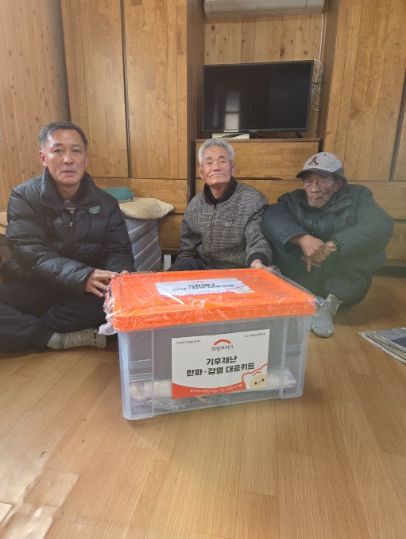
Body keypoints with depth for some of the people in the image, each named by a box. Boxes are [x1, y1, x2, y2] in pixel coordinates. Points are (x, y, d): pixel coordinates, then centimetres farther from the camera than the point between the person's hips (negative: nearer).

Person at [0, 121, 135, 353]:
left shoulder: (105, 203, 3)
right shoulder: (24, 197, -5)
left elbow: (118, 252, -5)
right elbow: (33, 256, -17)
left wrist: (118, 278, -31)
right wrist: (84, 276, -36)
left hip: (86, 291, 2)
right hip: (33, 288, -2)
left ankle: (24, 330, -18)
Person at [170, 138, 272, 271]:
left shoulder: (253, 200, -7)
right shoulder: (194, 205, 8)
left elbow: (257, 241, -20)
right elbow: (187, 249, 16)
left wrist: (257, 262, -43)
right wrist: (181, 268, -4)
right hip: (202, 268, 3)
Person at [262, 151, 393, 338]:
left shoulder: (356, 196, -3)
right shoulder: (293, 200, 0)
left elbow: (381, 226, -23)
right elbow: (271, 219, -22)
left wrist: (331, 246, -34)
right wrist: (302, 238, -40)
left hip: (344, 286, 0)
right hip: (300, 284, 1)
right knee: (277, 239, -20)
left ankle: (331, 302, -14)